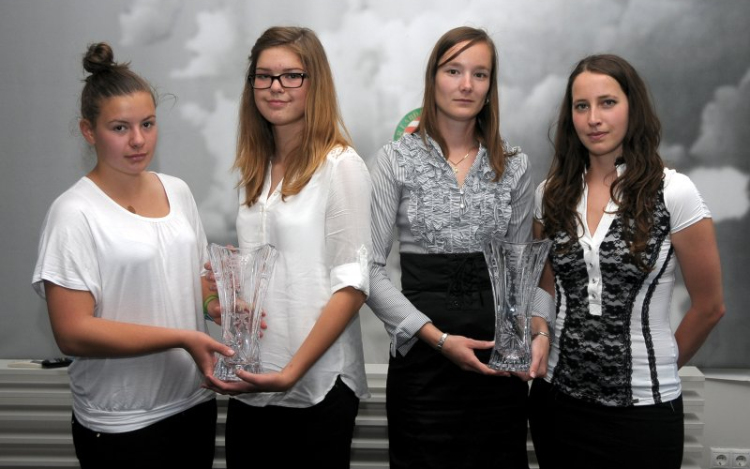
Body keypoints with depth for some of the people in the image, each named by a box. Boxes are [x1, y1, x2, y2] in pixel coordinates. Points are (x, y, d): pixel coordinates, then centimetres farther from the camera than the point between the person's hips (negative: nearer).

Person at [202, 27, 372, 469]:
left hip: (316, 387, -6)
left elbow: (352, 283, -13)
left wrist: (291, 372, -18)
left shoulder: (341, 165, -9)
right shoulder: (256, 167, 10)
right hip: (249, 385, 6)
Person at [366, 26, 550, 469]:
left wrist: (540, 329, -8)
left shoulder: (515, 164, 6)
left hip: (500, 355, 3)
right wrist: (438, 337, -14)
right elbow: (371, 268, -6)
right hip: (422, 354, -2)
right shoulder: (396, 159, -3)